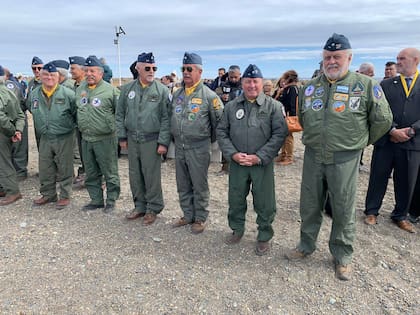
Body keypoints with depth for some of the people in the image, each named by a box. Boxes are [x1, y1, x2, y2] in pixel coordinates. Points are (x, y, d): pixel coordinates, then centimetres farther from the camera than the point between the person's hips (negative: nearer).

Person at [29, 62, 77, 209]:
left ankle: (65, 196, 16)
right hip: (44, 138, 5)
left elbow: (76, 113, -3)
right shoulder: (34, 94, 6)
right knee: (45, 168, 13)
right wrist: (41, 128, 19)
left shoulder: (67, 94, -11)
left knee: (64, 168, 3)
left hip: (64, 138, -5)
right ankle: (48, 194, 28)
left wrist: (70, 126, 3)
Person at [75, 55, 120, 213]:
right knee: (91, 173, 14)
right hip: (86, 139, 6)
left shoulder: (110, 90, -9)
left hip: (105, 139, -6)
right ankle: (96, 200, 27)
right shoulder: (80, 89, 10)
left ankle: (111, 201, 17)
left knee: (110, 172, 3)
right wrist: (80, 126, 20)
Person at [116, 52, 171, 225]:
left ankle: (153, 208, 18)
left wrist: (163, 142, -12)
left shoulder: (162, 90, -5)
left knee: (151, 176, 2)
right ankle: (140, 206, 29)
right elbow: (120, 114, 12)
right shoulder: (127, 89, 7)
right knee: (135, 175, 12)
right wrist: (122, 136, 8)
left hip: (151, 140, -4)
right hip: (132, 139, 4)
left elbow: (166, 118, -8)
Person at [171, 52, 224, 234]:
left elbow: (219, 120, -2)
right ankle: (188, 215, 30)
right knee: (183, 185, 14)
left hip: (199, 148, -6)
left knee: (199, 185, 4)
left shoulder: (208, 95, -8)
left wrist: (210, 140, 5)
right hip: (179, 147, 6)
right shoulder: (177, 94, 10)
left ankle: (200, 218, 19)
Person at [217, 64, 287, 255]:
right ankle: (237, 229, 37)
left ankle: (264, 236, 27)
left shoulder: (273, 106, -2)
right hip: (237, 162, 3)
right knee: (236, 199, 15)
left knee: (264, 203, 6)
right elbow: (221, 132, 6)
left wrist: (259, 157, -15)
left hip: (263, 163, -2)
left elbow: (279, 134, -7)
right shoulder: (231, 106, 6)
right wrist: (233, 154, -9)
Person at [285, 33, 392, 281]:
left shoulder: (366, 85, -5)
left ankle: (342, 255, 27)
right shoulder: (309, 87, 6)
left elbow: (383, 120, 2)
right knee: (310, 206, 14)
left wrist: (362, 141, 10)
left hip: (345, 159, -3)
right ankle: (307, 245, 34)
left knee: (344, 210, 8)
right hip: (313, 156, 4)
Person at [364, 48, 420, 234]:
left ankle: (400, 216, 28)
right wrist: (393, 131, -14)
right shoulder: (386, 84, 5)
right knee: (378, 178, 7)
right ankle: (371, 211, 23)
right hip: (386, 141, 0)